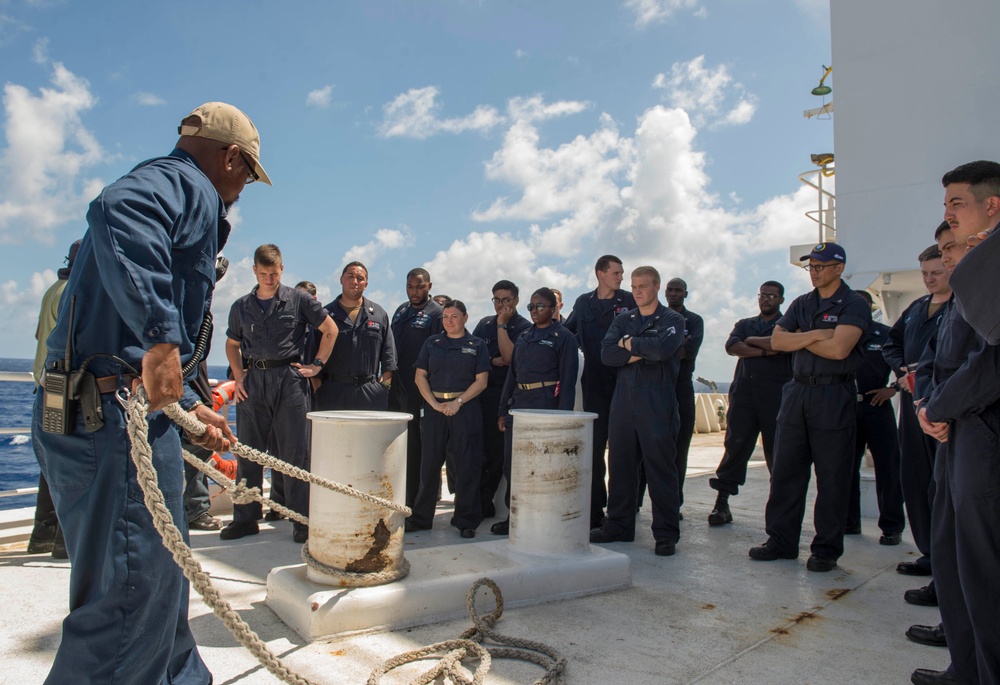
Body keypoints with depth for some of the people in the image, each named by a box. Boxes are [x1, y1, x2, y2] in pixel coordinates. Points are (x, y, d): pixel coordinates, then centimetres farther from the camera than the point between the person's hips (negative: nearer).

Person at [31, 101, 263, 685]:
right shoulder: (188, 185, -4)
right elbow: (117, 211, -31)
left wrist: (190, 408, 29)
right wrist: (161, 335, -38)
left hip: (83, 411, 11)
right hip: (116, 416, -11)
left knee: (158, 577, 22)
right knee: (133, 595, -4)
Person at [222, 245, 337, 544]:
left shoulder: (299, 300, 2)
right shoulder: (241, 306, 12)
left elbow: (330, 330, 5)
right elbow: (232, 344, 22)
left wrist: (316, 365, 0)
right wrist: (239, 376, 8)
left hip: (290, 380, -3)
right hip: (253, 382, 3)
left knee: (295, 452, 0)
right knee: (247, 451, 8)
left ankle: (301, 519, 8)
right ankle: (245, 518, 20)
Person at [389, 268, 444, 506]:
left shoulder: (437, 313, -6)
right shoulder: (401, 310, 16)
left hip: (417, 389, -7)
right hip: (395, 386, 7)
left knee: (413, 444, 0)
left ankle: (411, 499, 10)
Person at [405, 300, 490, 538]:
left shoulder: (477, 345, 5)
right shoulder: (432, 343, 11)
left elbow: (481, 381, -2)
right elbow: (420, 376, 5)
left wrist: (458, 402, -12)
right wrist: (434, 403, -8)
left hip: (465, 409, -2)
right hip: (434, 408, 2)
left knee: (467, 466, 0)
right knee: (429, 463, 6)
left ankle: (466, 520, 11)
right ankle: (421, 517, 17)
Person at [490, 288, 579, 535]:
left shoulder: (564, 337, -1)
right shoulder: (523, 337, 17)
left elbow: (568, 379, -6)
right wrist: (503, 410, 13)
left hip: (545, 404, -6)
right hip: (518, 404, 6)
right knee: (511, 463, 8)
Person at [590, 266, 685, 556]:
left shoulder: (672, 319, 3)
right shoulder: (622, 320, 16)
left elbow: (663, 348, -18)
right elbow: (607, 354, 0)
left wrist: (630, 343, -5)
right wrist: (643, 352, -9)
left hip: (656, 401, -4)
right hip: (623, 398, 5)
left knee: (661, 467, -1)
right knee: (620, 464, 8)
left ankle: (666, 533, 9)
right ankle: (619, 525, 20)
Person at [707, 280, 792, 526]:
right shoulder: (744, 324, 20)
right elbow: (732, 346, 1)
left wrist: (752, 341, -1)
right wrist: (765, 351, -7)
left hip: (776, 397, -2)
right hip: (744, 393, 2)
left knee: (777, 450, -1)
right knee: (735, 446, -3)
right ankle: (722, 503, -2)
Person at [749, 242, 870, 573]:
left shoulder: (854, 305, -3)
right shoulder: (801, 304, 15)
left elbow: (838, 349, -17)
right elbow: (777, 340, 3)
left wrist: (800, 339, -3)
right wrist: (815, 335, -9)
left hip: (834, 397, -6)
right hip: (797, 392, 6)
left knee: (832, 477, 2)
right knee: (785, 471, 7)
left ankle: (827, 549, 13)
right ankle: (781, 540, 16)